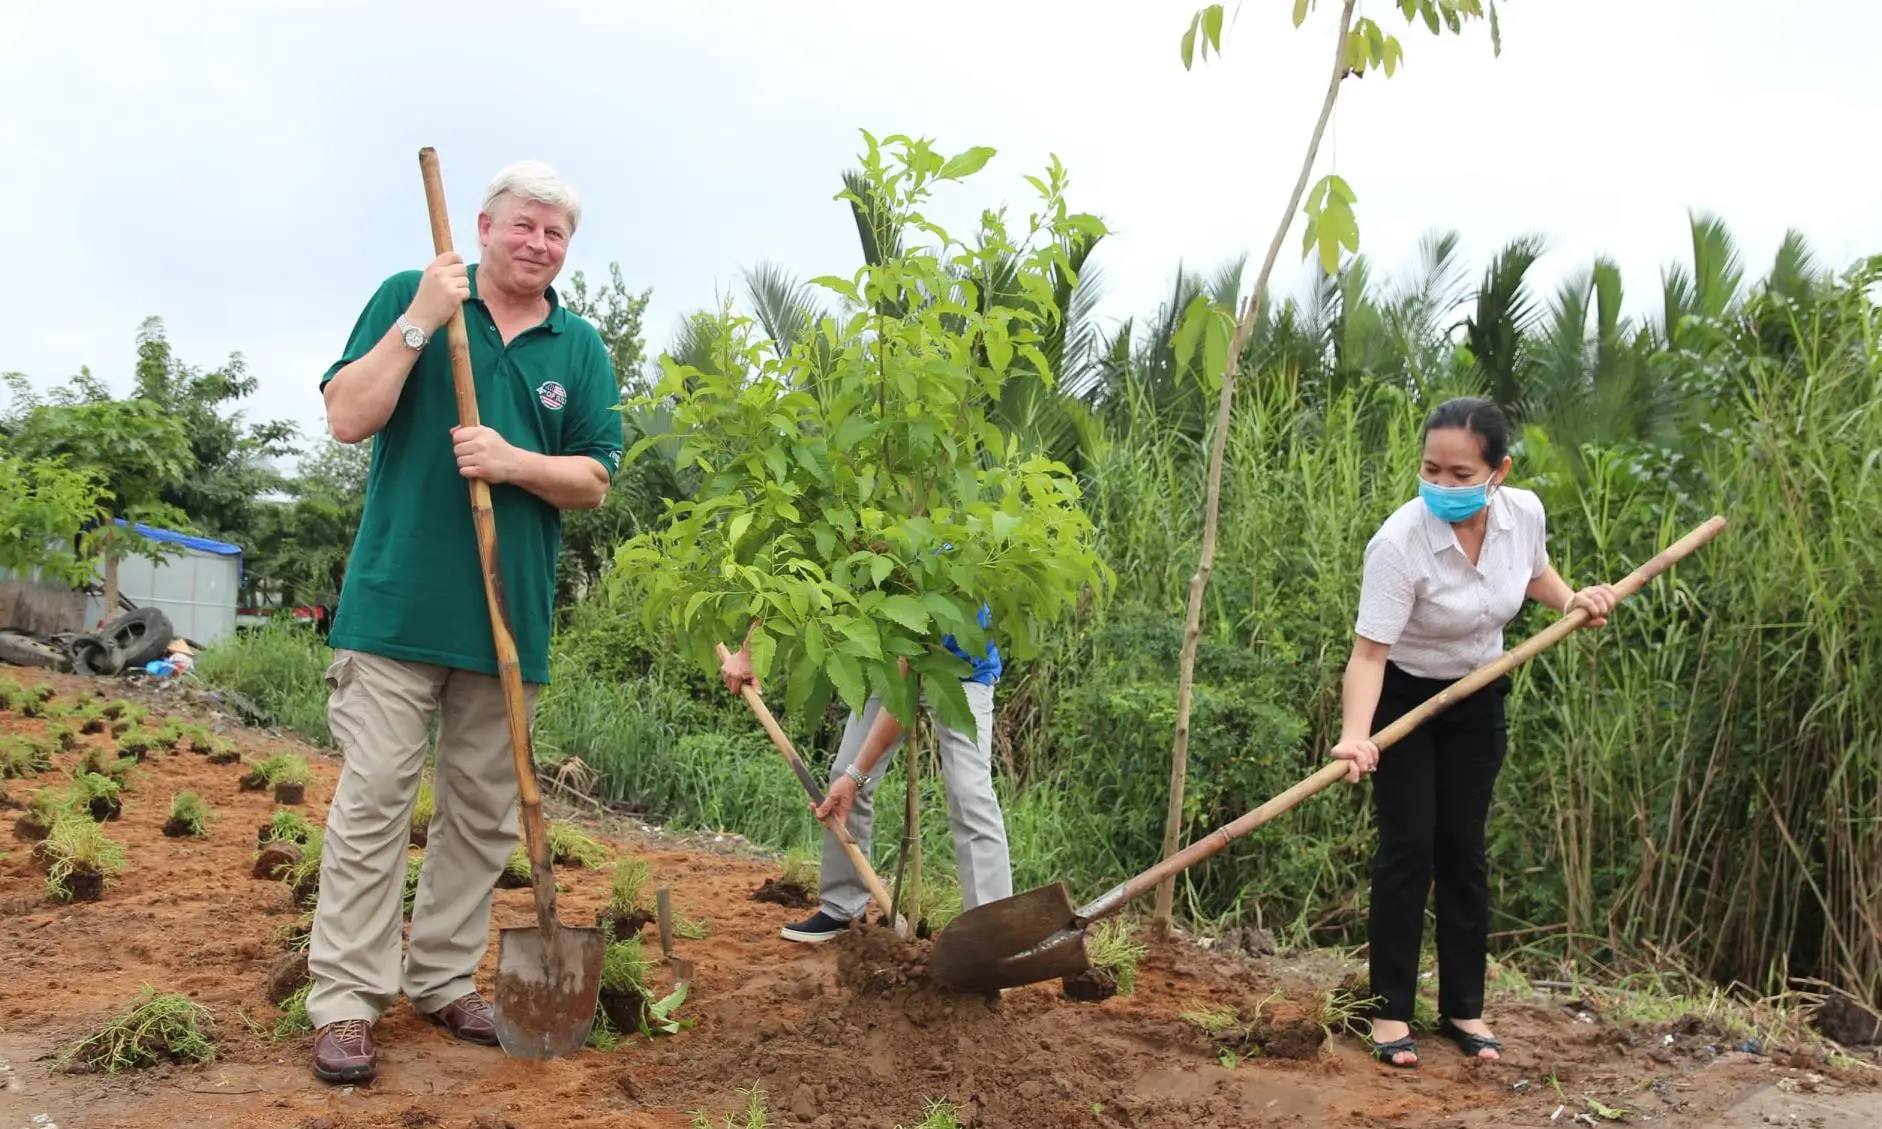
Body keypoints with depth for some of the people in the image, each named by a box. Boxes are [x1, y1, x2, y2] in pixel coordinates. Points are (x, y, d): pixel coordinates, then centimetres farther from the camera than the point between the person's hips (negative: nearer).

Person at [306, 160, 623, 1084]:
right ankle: (345, 1001, 4)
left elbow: (594, 481, 6)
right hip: (398, 600, -3)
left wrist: (516, 462, -13)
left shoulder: (582, 348, 9)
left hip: (510, 610, 4)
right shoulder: (408, 296, 3)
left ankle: (443, 981, 22)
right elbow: (347, 418, -5)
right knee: (374, 796, -4)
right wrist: (420, 323, -13)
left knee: (484, 813, 9)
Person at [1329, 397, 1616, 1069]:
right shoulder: (1399, 542, -32)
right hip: (1401, 698, -4)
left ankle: (1464, 1008, 18)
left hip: (1477, 699, 4)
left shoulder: (1525, 513, -15)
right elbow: (1369, 652, -34)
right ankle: (1391, 1012, 6)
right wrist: (1355, 735, -48)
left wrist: (1573, 600, -10)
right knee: (1408, 850, -5)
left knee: (1464, 849, 8)